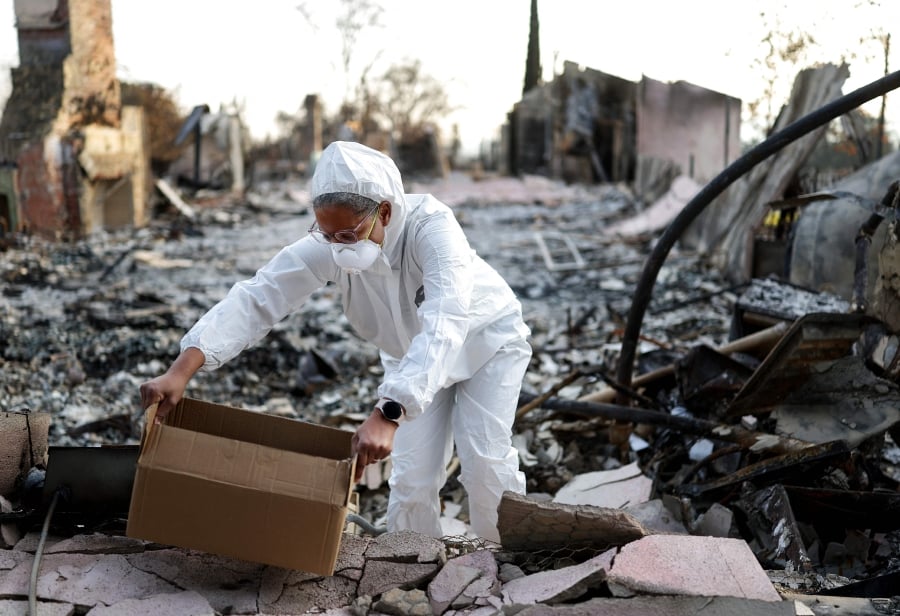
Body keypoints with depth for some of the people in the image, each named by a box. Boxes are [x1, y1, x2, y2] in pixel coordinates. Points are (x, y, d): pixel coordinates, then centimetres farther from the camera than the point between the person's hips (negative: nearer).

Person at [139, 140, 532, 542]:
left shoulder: (432, 227, -40)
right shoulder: (325, 247, -27)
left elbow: (444, 328, -51)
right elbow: (256, 299, -31)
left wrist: (387, 414, -63)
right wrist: (181, 371, -43)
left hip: (487, 339, -3)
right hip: (412, 356, 4)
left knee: (485, 463, -12)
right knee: (413, 474, -2)